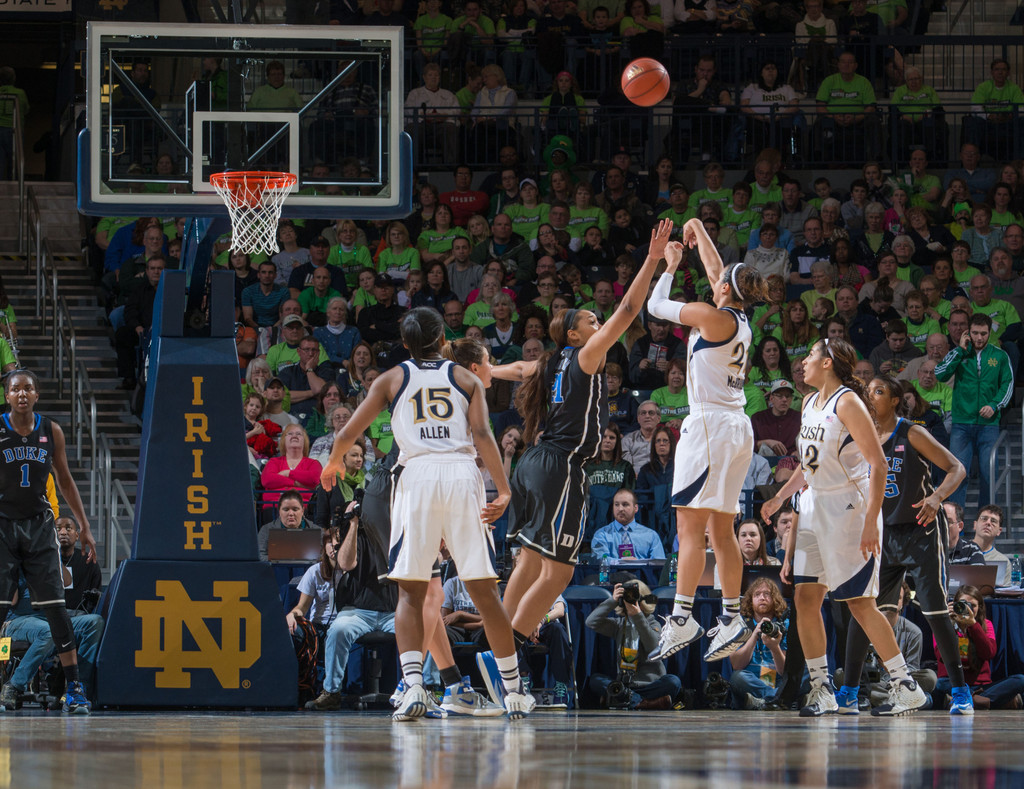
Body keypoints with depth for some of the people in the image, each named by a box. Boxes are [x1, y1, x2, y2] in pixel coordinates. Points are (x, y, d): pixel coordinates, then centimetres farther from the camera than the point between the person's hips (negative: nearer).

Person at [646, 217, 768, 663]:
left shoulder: (714, 318, -10)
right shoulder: (740, 321, 11)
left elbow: (656, 306, 0)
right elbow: (716, 271, 28)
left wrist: (669, 266, 16)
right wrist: (698, 230, 39)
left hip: (710, 424, -9)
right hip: (737, 429, 9)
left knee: (690, 525, -11)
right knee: (721, 530, 10)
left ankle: (682, 617, -18)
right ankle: (732, 620, 8)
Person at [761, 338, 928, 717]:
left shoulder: (848, 403, -15)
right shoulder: (809, 404, 12)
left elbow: (878, 465, -18)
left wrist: (871, 522, -23)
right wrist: (780, 497, 19)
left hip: (849, 508, -8)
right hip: (814, 506, 8)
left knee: (860, 602, -6)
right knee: (805, 598, 2)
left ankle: (906, 686, 2)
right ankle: (821, 690, 9)